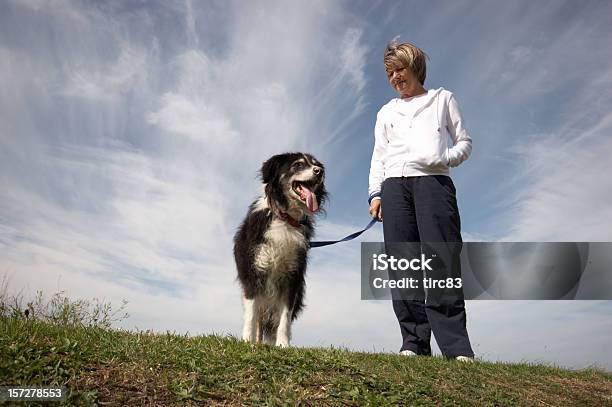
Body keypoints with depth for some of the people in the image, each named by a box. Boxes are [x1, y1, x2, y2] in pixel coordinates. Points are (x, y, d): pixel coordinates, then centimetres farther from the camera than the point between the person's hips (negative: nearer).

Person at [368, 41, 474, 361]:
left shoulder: (443, 99, 21)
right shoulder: (386, 112, 29)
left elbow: (464, 142, 16)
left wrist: (444, 158, -6)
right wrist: (375, 193, 9)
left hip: (433, 182, -3)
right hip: (394, 186, 3)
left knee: (443, 262, -16)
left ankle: (457, 348, -17)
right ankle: (414, 343, -9)